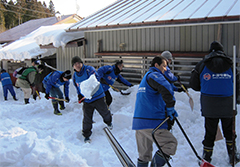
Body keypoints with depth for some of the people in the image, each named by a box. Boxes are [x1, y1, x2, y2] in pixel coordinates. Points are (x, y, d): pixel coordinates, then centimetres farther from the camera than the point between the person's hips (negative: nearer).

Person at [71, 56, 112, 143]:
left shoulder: (89, 69, -13)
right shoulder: (75, 76, 6)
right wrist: (79, 95, 3)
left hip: (98, 97, -3)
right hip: (87, 101, 3)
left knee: (105, 112, 14)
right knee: (87, 119, -1)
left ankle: (108, 122, 49)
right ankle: (86, 135, 16)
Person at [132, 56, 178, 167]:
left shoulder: (146, 77, 26)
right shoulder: (154, 75, -5)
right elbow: (166, 88, -26)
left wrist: (168, 111, 19)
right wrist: (170, 107, -14)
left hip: (138, 122, 10)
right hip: (151, 122, -10)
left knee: (144, 154, 16)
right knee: (171, 143, -2)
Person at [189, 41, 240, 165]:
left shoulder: (201, 65, -3)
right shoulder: (230, 65, -3)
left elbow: (193, 85, 3)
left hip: (209, 105, 0)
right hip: (227, 104, 0)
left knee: (210, 132, 11)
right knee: (229, 130, 18)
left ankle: (206, 157, 20)